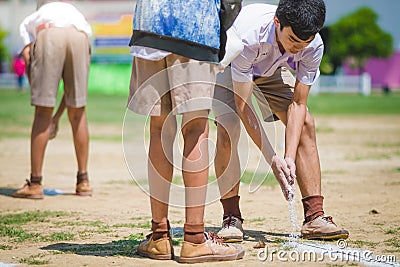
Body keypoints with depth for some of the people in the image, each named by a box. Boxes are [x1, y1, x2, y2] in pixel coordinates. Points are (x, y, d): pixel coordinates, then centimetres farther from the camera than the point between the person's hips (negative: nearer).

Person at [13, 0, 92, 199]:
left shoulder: (29, 22, 37)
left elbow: (27, 57, 16)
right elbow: (73, 80, 36)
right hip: (79, 39, 2)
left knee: (42, 113, 6)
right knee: (77, 112, 15)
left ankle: (35, 184, 6)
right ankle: (83, 181, 20)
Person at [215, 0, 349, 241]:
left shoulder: (314, 46, -30)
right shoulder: (248, 35, -44)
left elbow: (298, 103, -23)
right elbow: (243, 105, -38)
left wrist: (290, 157, -33)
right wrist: (271, 158, -41)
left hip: (270, 69, 4)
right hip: (228, 66, -4)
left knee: (306, 124, -12)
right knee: (228, 129, -26)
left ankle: (315, 217, -10)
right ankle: (231, 218, -16)